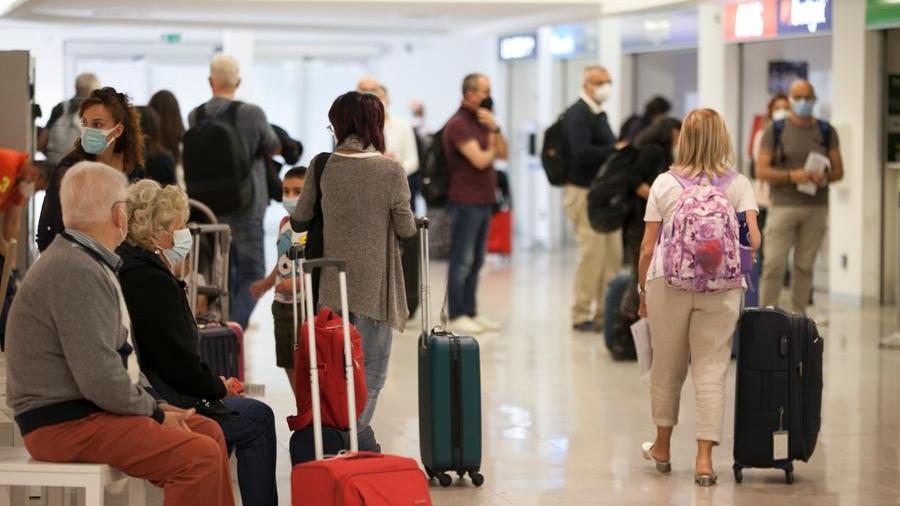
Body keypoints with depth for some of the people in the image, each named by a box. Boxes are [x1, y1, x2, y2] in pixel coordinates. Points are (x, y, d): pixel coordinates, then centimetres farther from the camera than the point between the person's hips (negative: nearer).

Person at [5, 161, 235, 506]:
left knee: (209, 431, 13)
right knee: (200, 455, -22)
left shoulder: (85, 262, 15)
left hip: (88, 407, 11)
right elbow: (100, 380, -24)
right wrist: (154, 412, -10)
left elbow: (117, 356, 22)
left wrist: (153, 403, 9)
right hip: (66, 423, -11)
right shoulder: (76, 271, -20)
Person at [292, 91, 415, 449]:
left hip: (333, 281, 3)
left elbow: (300, 218, 5)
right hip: (374, 282, -3)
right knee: (372, 369, 7)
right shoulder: (391, 171, -12)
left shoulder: (322, 166, -4)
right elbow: (406, 229, -6)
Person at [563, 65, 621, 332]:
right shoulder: (578, 114, -11)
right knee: (592, 254, -9)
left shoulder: (600, 114, 19)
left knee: (613, 255, 7)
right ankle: (582, 316, -1)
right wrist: (616, 150, -17)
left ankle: (605, 313, 14)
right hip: (584, 192, -9)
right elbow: (582, 152, -23)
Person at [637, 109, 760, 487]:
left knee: (666, 368, 15)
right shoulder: (738, 185, 4)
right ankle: (704, 459, 0)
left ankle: (662, 448, 32)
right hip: (721, 286, 0)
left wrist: (643, 290, 15)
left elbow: (648, 248, 3)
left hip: (668, 281, 1)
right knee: (711, 371, 3)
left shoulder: (664, 184, 4)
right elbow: (754, 240, -5)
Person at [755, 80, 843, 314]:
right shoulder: (775, 130, 2)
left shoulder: (826, 131, 9)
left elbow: (838, 171, 9)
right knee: (774, 264, -8)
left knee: (804, 266, 4)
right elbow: (761, 171, -3)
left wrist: (824, 178, -14)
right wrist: (791, 176, -18)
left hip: (816, 208, 2)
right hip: (783, 205, -2)